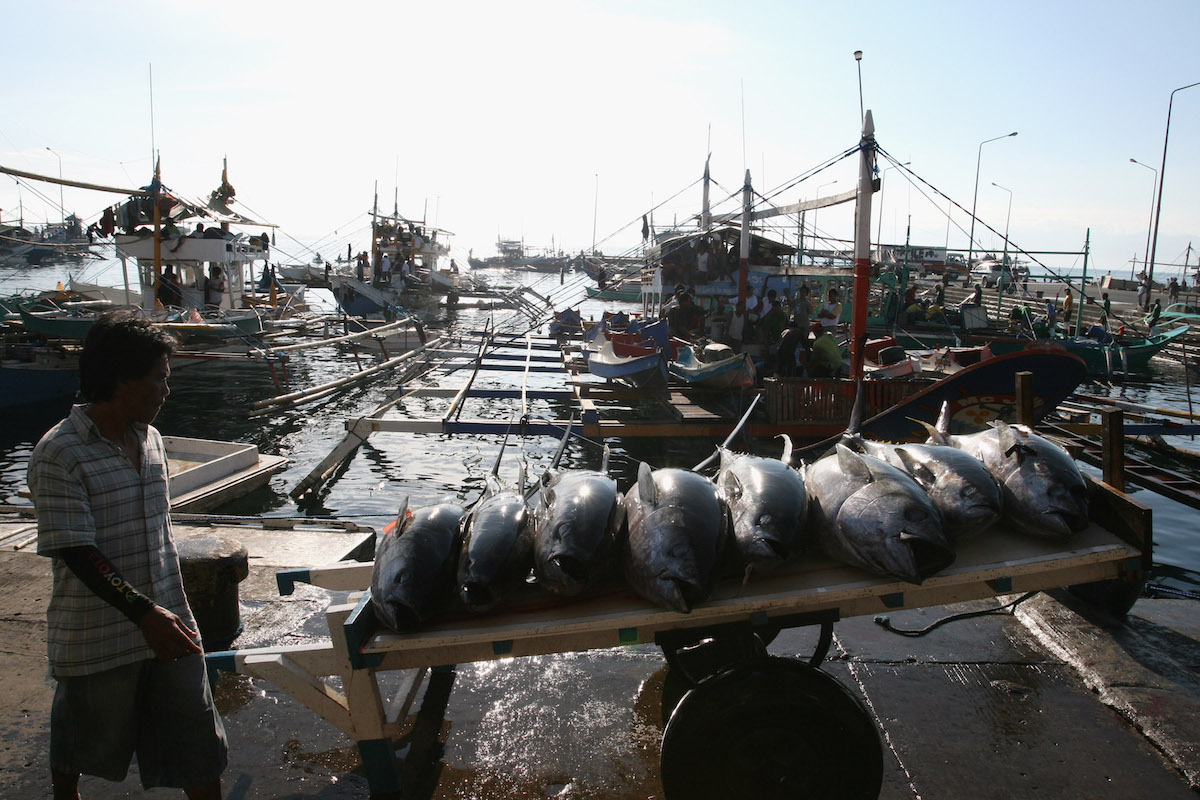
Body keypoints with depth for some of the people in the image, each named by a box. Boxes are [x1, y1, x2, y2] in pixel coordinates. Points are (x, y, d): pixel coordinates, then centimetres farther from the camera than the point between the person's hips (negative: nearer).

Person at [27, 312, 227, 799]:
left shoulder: (150, 438, 5)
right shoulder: (60, 454, -17)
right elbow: (77, 552, -22)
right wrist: (143, 612, -29)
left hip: (166, 624, 5)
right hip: (96, 638, -5)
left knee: (197, 741, 10)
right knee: (79, 745, 21)